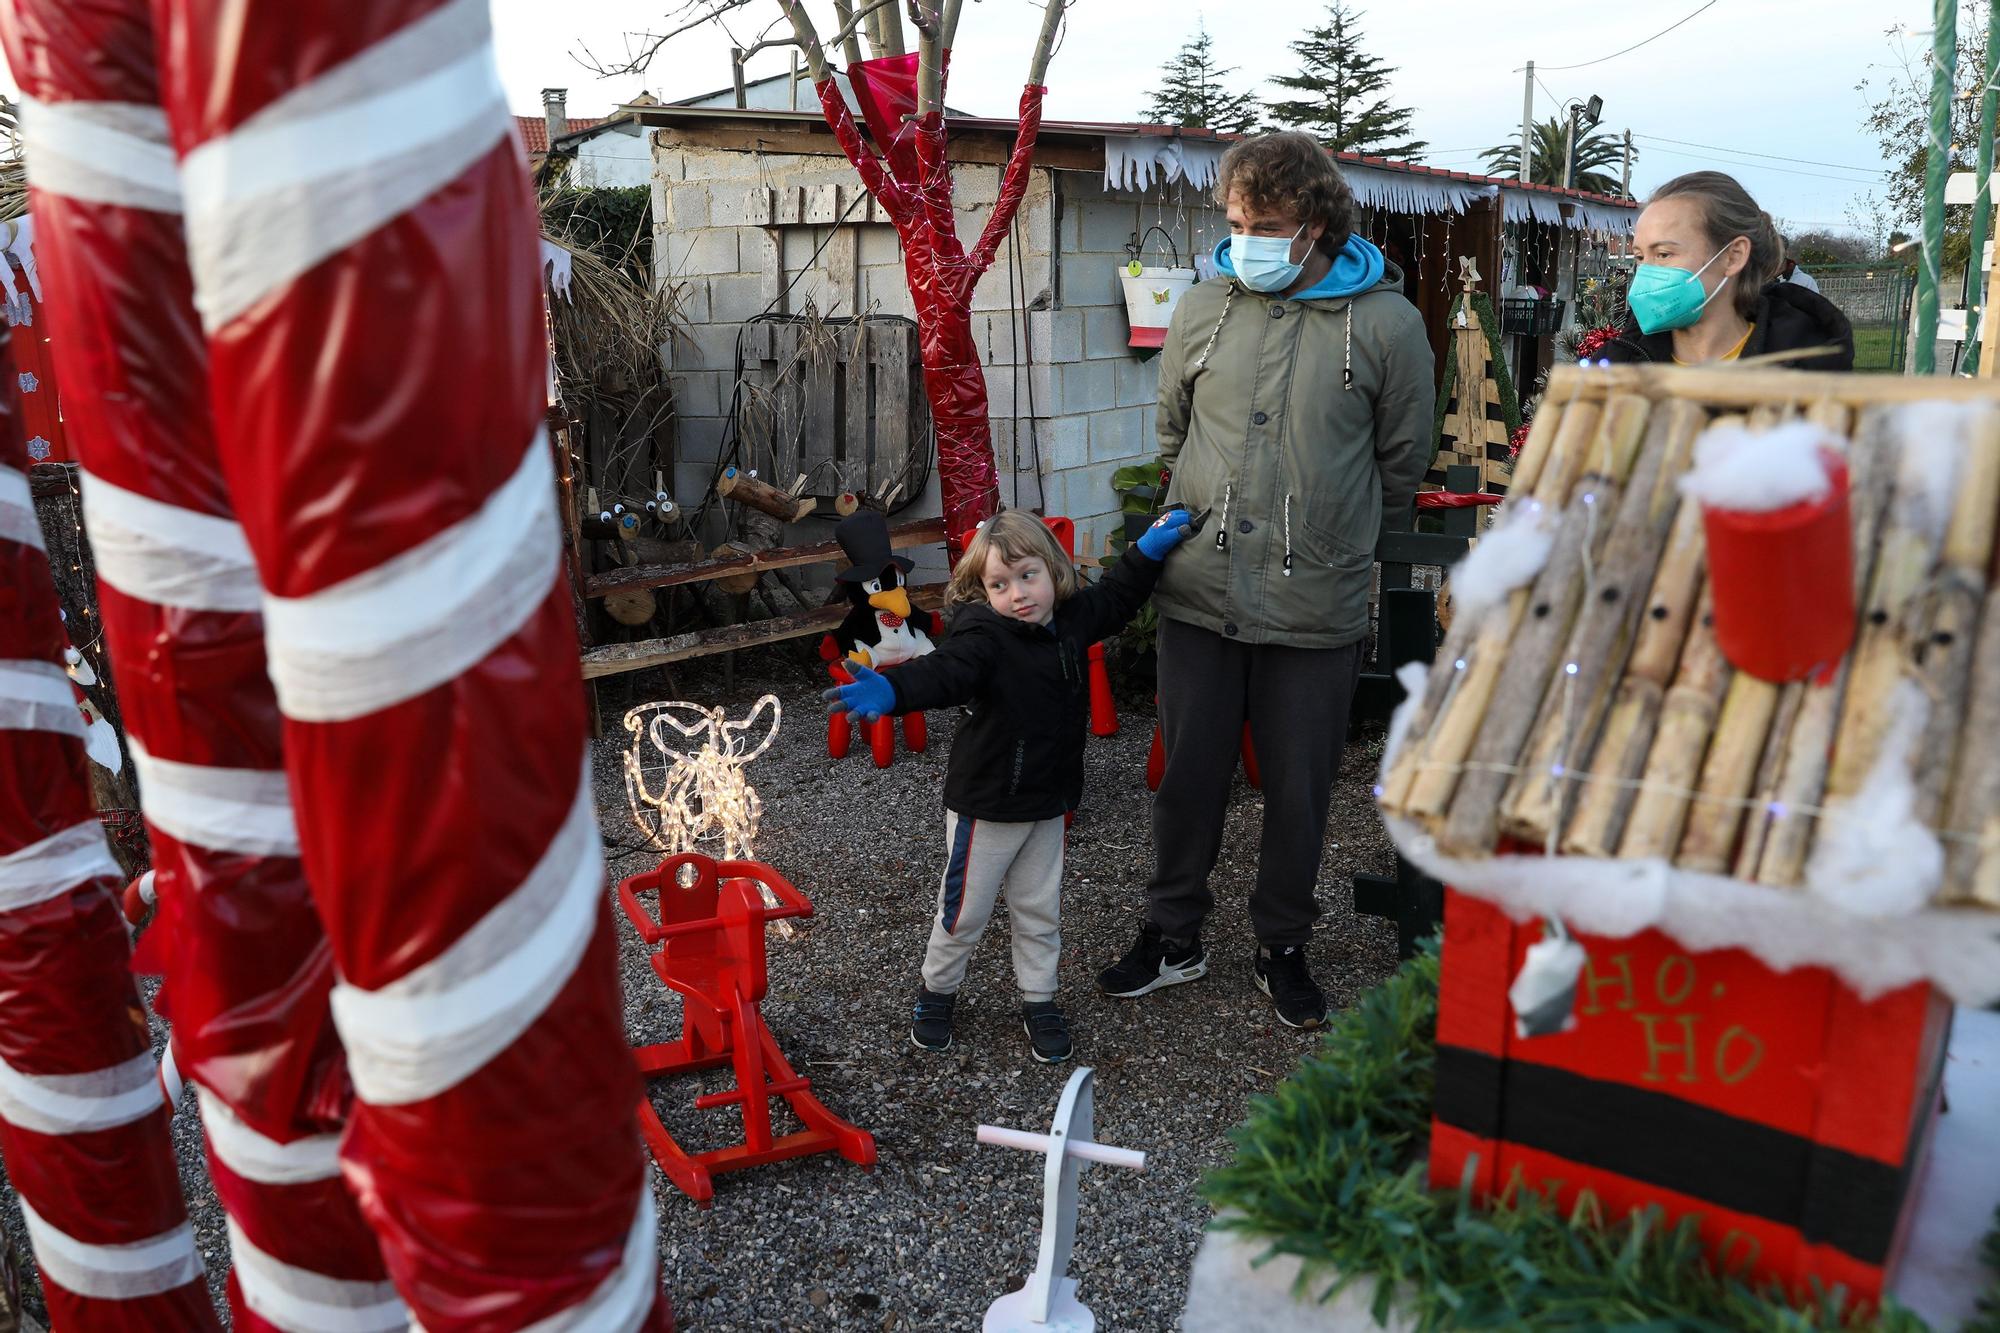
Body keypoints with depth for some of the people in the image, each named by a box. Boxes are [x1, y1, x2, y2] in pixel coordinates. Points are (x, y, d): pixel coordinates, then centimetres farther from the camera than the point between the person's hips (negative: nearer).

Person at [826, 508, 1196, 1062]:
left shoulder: (1073, 617, -2)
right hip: (986, 803, -5)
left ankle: (1038, 1000, 36)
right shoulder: (983, 634, -23)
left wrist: (1147, 550, 14)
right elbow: (945, 671, -41)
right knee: (965, 908, 10)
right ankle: (936, 990, 35)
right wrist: (891, 690, -59)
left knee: (1040, 910, 17)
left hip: (1049, 800, 5)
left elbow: (1114, 599, 20)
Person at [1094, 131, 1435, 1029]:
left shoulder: (1386, 323, -5)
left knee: (1299, 791, 11)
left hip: (1316, 609, -1)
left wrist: (1331, 539, 11)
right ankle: (1173, 936, 31)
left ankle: (1281, 947, 32)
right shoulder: (1203, 308, 3)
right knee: (1190, 776, 12)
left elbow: (1402, 463, 7)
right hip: (1198, 594, 2)